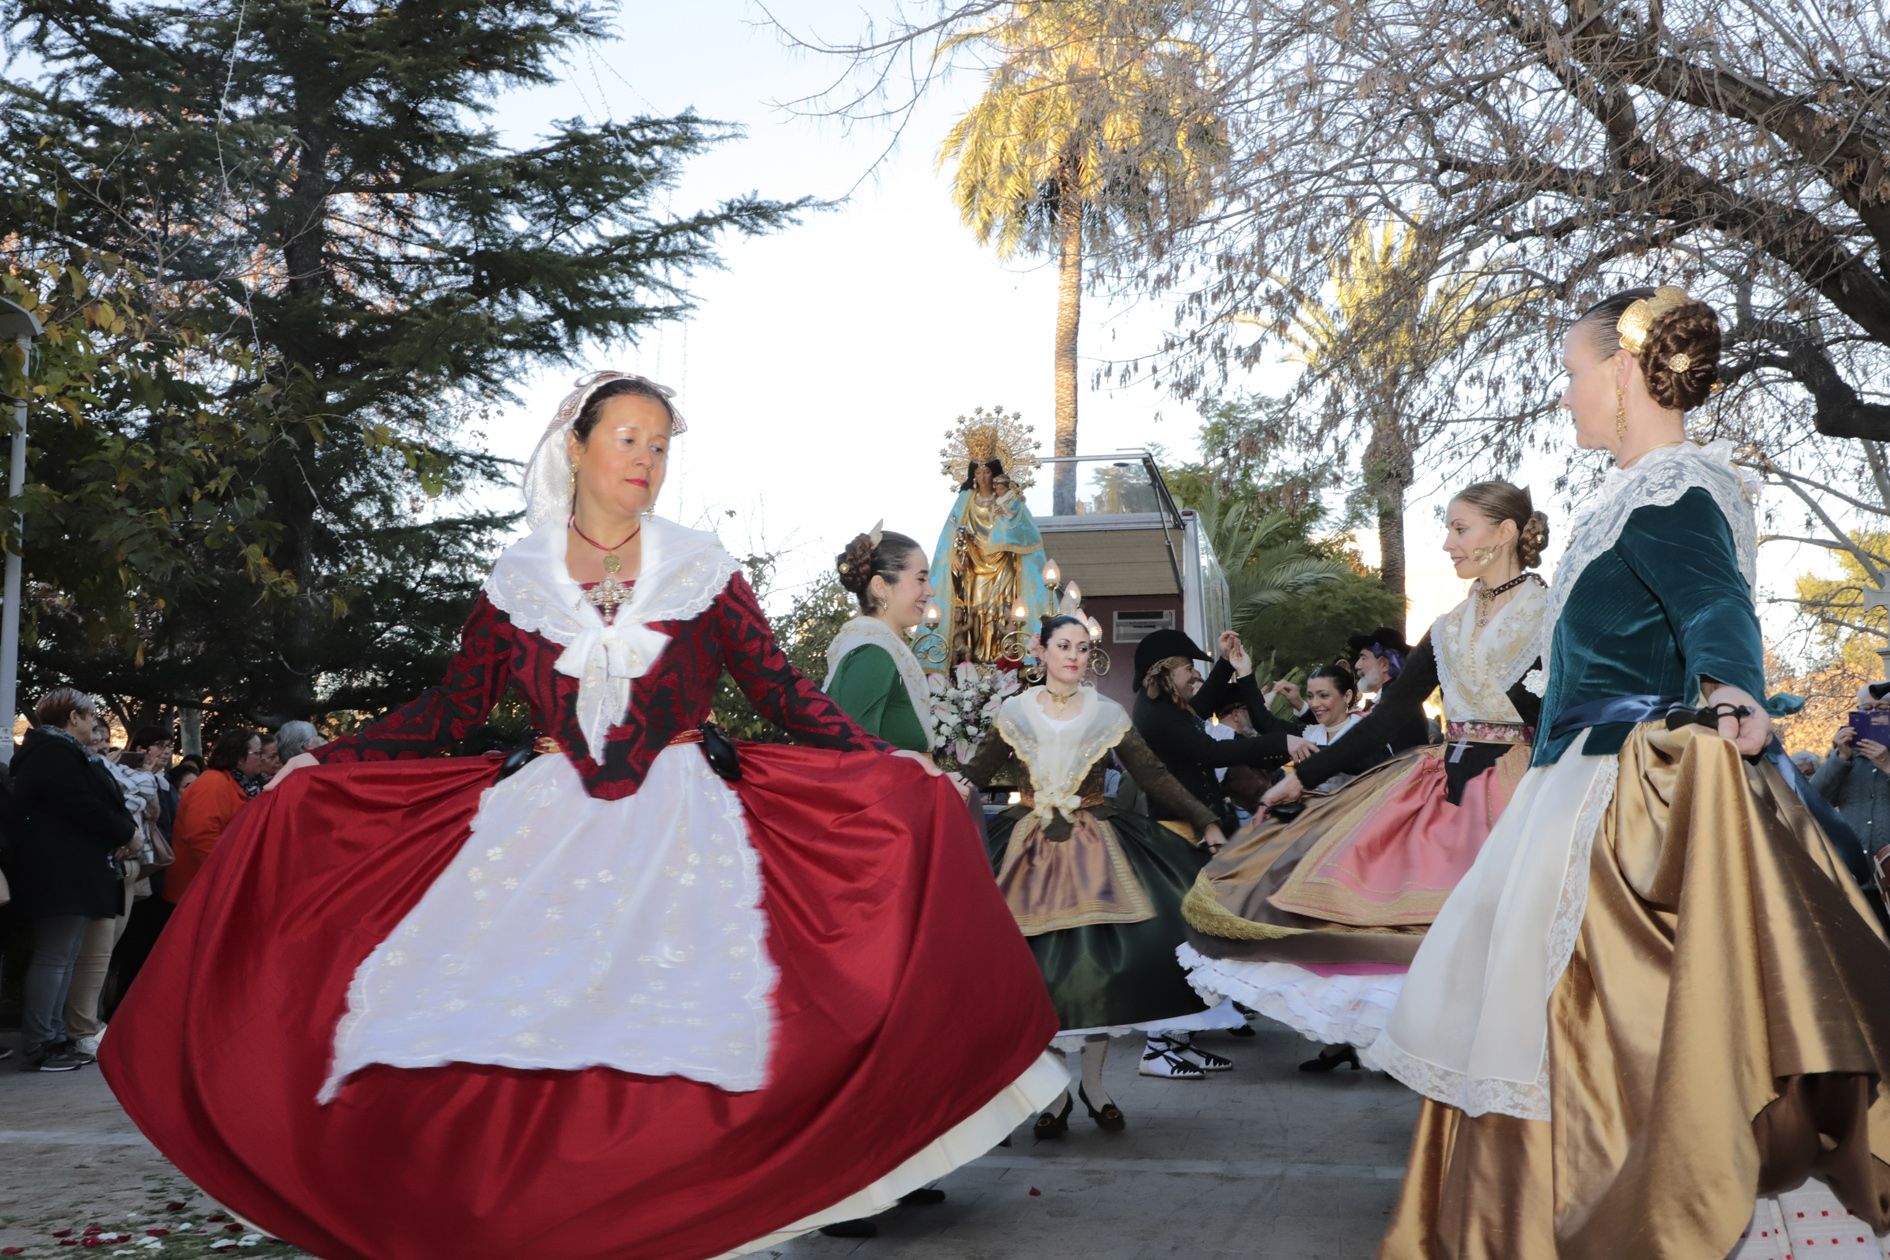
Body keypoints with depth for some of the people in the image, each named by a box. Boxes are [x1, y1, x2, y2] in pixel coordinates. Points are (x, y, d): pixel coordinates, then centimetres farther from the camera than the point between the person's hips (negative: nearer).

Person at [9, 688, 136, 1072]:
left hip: (67, 870, 11)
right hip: (64, 872, -11)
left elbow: (80, 805, 19)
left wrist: (115, 837, 5)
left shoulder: (53, 751, 19)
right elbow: (86, 808, -22)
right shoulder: (56, 753, -15)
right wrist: (126, 833, -7)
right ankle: (38, 1047, -4)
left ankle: (53, 1037, 18)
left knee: (63, 957, 13)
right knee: (55, 957, -7)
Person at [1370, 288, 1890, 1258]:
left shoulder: (1671, 493, -15)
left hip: (1636, 801, -10)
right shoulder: (1650, 491, 15)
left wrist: (1727, 695, -53)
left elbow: (1717, 606, -33)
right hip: (1591, 790, 10)